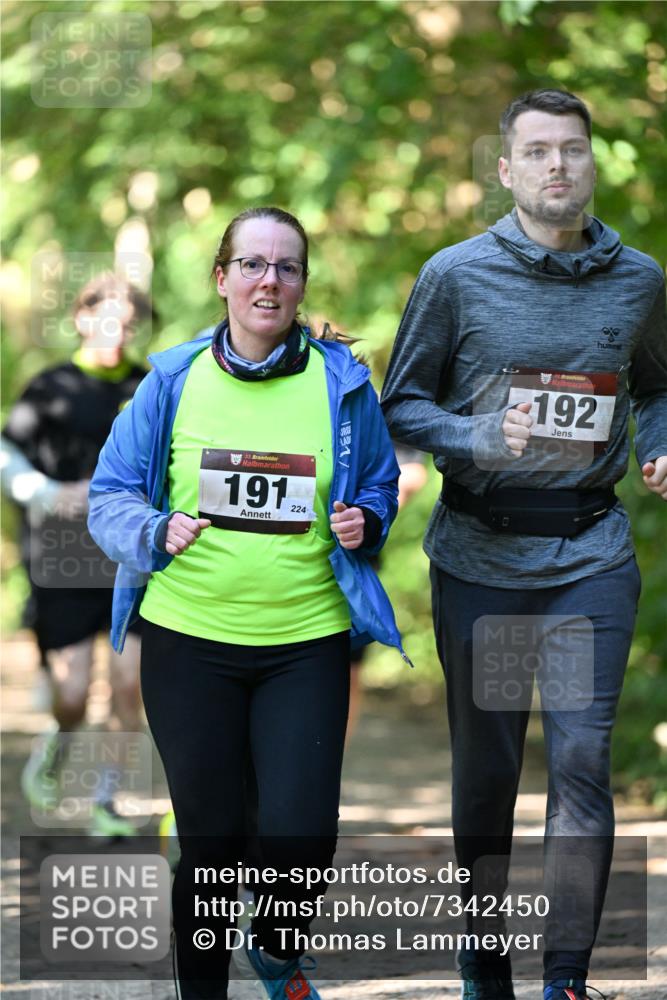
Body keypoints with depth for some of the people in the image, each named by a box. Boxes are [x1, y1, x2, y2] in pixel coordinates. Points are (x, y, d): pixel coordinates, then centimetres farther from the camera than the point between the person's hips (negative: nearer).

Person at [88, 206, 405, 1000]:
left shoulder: (342, 384, 2)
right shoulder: (173, 381, 0)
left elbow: (381, 488, 15)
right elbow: (110, 495, 6)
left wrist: (364, 522, -7)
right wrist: (156, 533, -14)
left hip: (306, 643, 0)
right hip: (188, 638, 0)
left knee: (301, 836, -8)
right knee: (208, 839, 5)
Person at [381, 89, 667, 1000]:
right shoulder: (457, 275, -3)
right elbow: (402, 404, 2)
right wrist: (480, 440, -16)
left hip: (591, 555, 1)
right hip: (479, 550, -1)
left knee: (582, 759, -7)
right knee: (484, 764, 8)